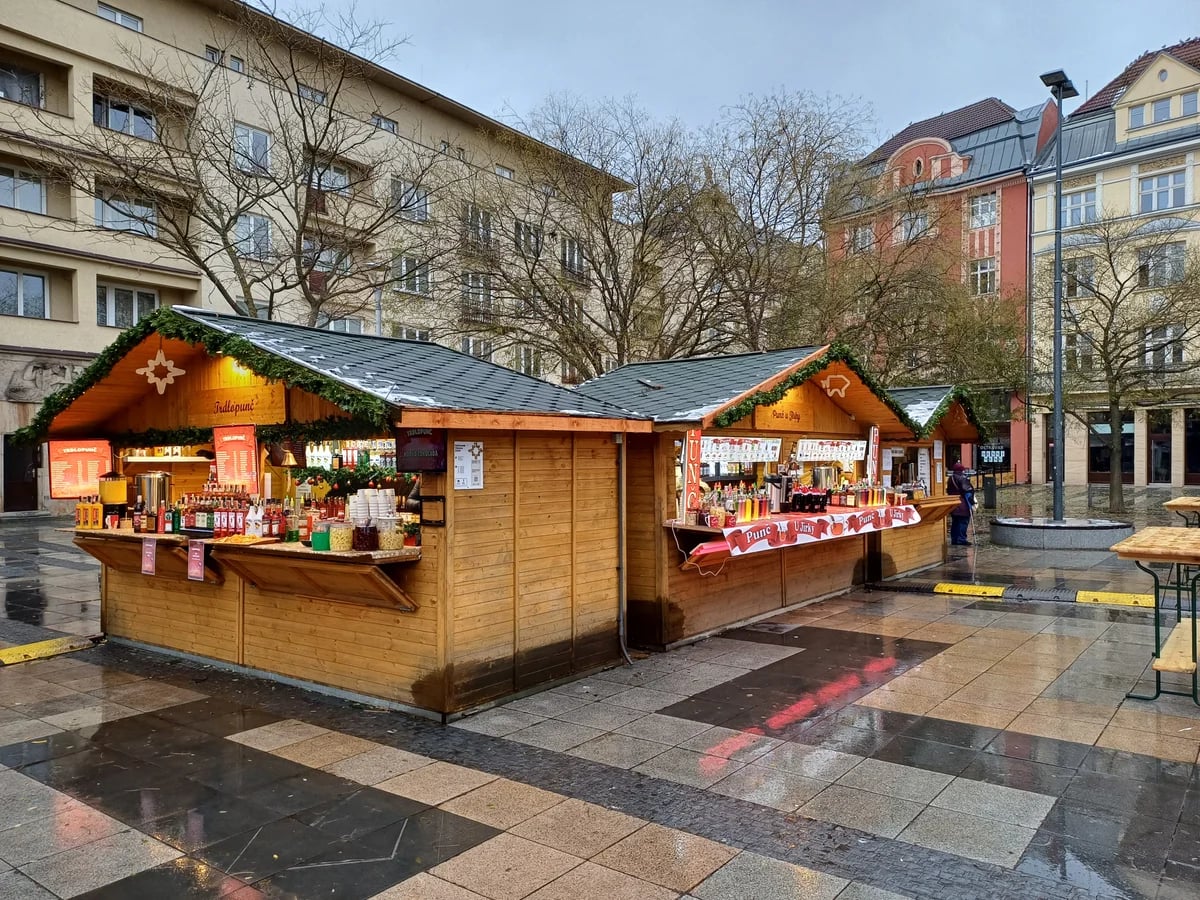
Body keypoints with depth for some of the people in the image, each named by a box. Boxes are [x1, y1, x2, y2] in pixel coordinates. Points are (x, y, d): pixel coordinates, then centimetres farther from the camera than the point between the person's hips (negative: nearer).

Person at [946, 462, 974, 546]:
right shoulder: (962, 479, -13)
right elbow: (968, 491, -16)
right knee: (963, 522, -5)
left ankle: (954, 539, 14)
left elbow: (948, 491, 17)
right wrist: (972, 500, -8)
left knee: (955, 522, 12)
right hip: (963, 505, -8)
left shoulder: (950, 479, 12)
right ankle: (961, 539, -7)